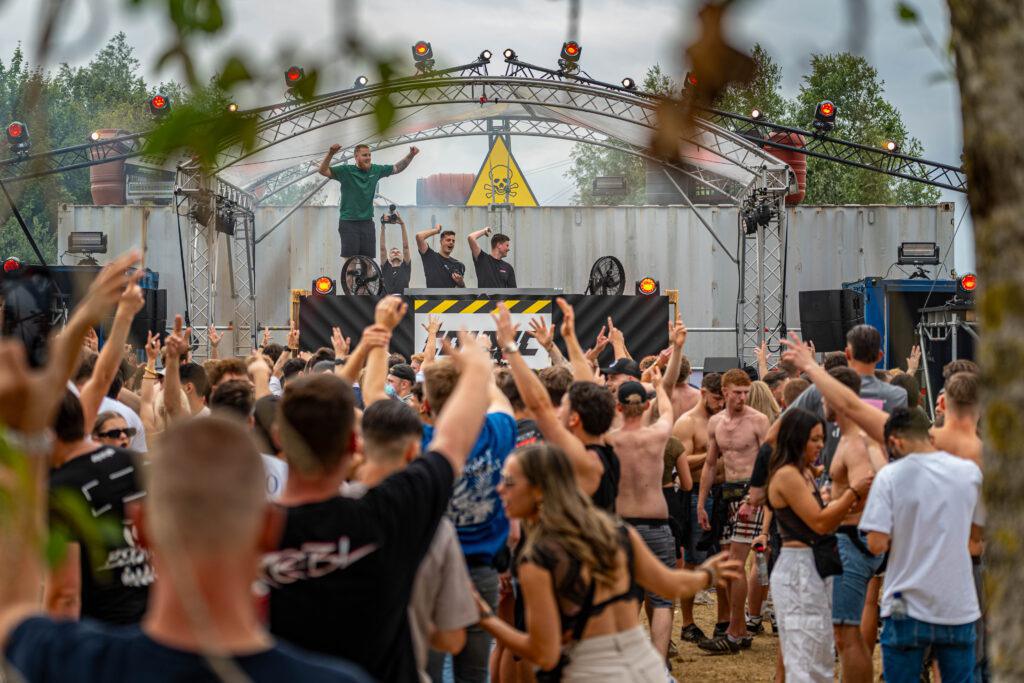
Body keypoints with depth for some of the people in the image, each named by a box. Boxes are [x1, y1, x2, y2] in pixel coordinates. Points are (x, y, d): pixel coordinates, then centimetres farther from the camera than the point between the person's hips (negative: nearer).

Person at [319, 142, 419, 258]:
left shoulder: (376, 170, 5)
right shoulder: (346, 171, -8)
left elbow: (397, 168, 17)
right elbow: (323, 171, -16)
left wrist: (411, 155, 7)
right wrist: (330, 154, -31)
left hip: (367, 222, 4)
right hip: (349, 222, -4)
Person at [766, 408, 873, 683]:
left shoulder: (804, 473, 15)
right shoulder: (787, 475, -15)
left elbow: (826, 521, 13)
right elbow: (819, 522, -17)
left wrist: (854, 500, 2)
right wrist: (853, 492, -14)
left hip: (813, 568, 10)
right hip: (798, 569, -10)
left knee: (822, 658, 15)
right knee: (805, 657, -7)